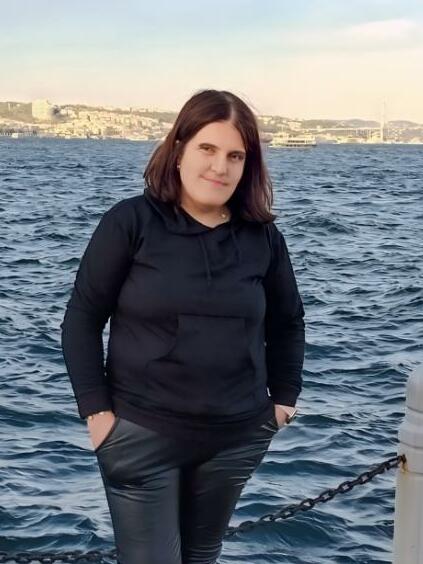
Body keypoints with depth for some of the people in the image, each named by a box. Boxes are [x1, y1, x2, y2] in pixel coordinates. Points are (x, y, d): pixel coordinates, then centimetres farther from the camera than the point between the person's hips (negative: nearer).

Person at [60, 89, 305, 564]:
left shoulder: (263, 236, 2)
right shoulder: (130, 222, -9)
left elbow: (287, 322, 15)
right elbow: (82, 317, -6)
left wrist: (284, 396, 10)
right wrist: (95, 408, -10)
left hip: (238, 437, 4)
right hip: (142, 435, -3)